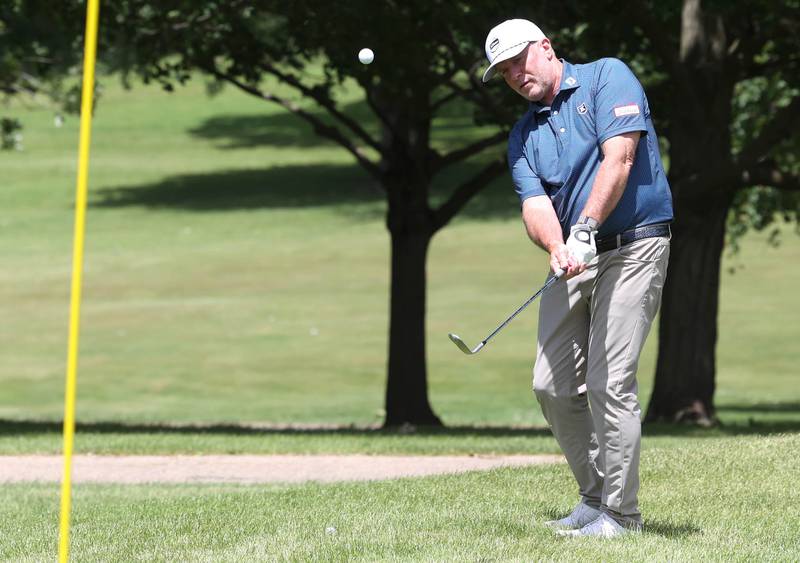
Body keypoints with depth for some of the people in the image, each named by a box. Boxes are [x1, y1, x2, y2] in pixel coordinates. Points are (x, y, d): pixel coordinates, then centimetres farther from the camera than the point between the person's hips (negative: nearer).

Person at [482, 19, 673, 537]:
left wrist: (585, 228, -25)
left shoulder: (608, 77, -4)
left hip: (633, 247, -7)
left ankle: (620, 513, -7)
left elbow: (618, 160, -16)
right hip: (574, 261, 7)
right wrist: (556, 247, -24)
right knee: (553, 386, 5)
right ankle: (595, 498, 18)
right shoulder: (524, 136, 13)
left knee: (609, 382, -13)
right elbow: (535, 205, -2)